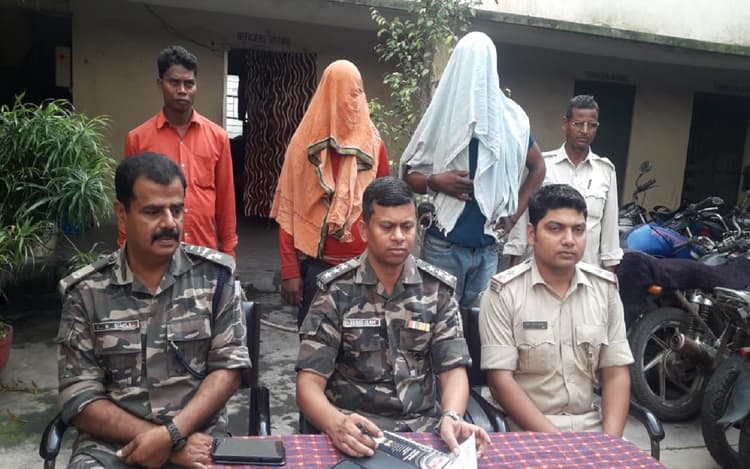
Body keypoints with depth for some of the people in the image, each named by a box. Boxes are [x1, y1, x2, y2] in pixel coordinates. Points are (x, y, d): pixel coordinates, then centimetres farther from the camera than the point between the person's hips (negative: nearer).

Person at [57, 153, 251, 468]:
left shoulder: (213, 275, 1)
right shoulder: (85, 292, 1)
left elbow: (228, 367, 0)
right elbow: (79, 399, -2)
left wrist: (171, 434, -13)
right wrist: (165, 442, -12)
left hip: (197, 435, 0)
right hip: (111, 442, 1)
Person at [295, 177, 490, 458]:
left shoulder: (437, 289, 2)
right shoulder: (336, 291, -5)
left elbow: (453, 369, 0)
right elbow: (309, 383, -8)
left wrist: (451, 417, -21)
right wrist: (336, 424, -29)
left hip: (424, 426, 3)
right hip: (357, 429, -2)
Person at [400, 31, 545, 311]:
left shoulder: (511, 118, 4)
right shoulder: (442, 114, -1)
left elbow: (538, 167, 17)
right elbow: (408, 172, 3)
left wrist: (515, 212, 7)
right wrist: (434, 181, -17)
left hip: (487, 247, 2)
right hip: (443, 245, -2)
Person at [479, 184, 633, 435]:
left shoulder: (605, 288, 6)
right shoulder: (503, 292, -7)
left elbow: (616, 373, 5)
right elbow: (501, 379, -10)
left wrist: (609, 442, -8)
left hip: (592, 428, 4)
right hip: (527, 431, -3)